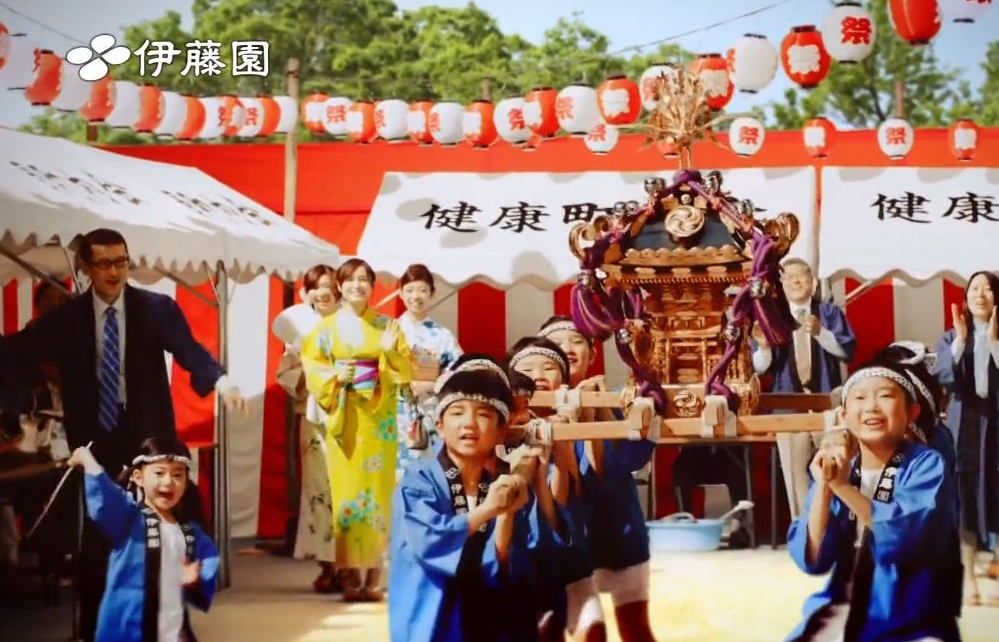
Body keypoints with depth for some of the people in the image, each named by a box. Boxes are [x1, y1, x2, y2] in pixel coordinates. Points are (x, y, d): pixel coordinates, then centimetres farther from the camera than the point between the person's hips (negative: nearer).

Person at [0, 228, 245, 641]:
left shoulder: (158, 308, -3)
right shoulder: (66, 318, 1)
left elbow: (189, 351, -13)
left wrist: (220, 381, -33)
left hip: (147, 438, -1)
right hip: (96, 440, 1)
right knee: (96, 536, 7)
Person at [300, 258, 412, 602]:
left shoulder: (386, 325, 8)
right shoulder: (327, 327, 6)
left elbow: (407, 370, 6)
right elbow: (311, 368, 2)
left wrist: (392, 352, -13)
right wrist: (334, 375, -16)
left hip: (378, 419, 1)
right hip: (344, 419, -1)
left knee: (376, 491, -2)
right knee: (347, 491, -4)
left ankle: (374, 576, 2)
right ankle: (350, 577, -2)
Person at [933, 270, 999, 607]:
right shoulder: (951, 338, 9)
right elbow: (945, 378, -8)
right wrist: (960, 339, -16)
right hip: (965, 424, 1)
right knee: (964, 499, -1)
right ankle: (968, 580, 3)